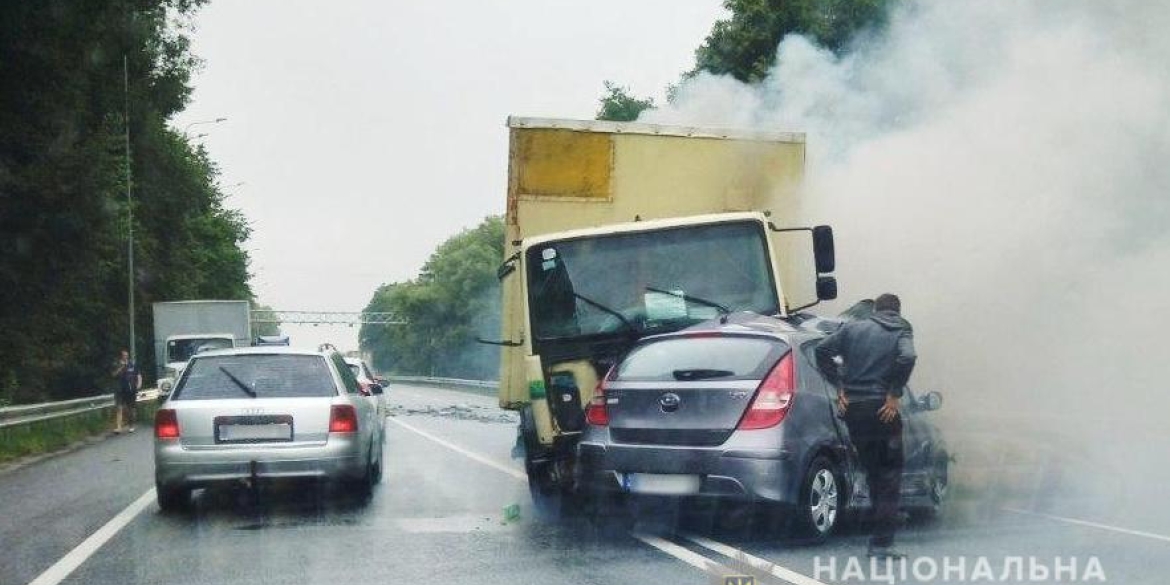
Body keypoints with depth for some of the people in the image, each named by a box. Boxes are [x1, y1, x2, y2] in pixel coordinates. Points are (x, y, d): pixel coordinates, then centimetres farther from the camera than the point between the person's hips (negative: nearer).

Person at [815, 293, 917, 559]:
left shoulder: (853, 327, 12)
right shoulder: (901, 332, 2)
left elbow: (822, 351, 2)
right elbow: (907, 358, -19)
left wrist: (839, 387, 4)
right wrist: (894, 394, -11)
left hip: (852, 407, 4)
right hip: (881, 408, -4)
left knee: (872, 472, 17)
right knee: (889, 474, 4)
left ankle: (880, 537, 25)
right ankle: (882, 542, -2)